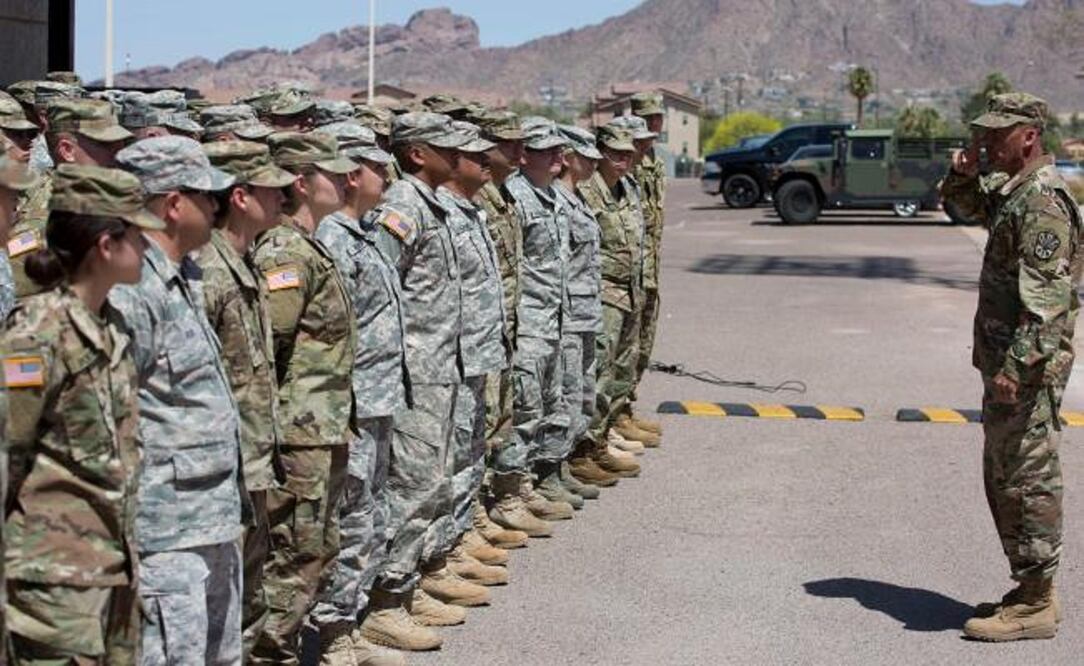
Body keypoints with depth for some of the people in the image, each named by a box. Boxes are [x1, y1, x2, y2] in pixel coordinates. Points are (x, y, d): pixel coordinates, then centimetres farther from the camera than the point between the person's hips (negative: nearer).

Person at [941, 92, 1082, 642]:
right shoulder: (1012, 189, 12)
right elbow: (971, 206, 33)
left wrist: (1016, 365, -28)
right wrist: (964, 174, 11)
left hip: (1028, 368, -11)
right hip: (1003, 360, 11)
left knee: (1028, 481, -4)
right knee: (1003, 478, 16)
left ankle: (1036, 605, 3)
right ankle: (1029, 590, 25)